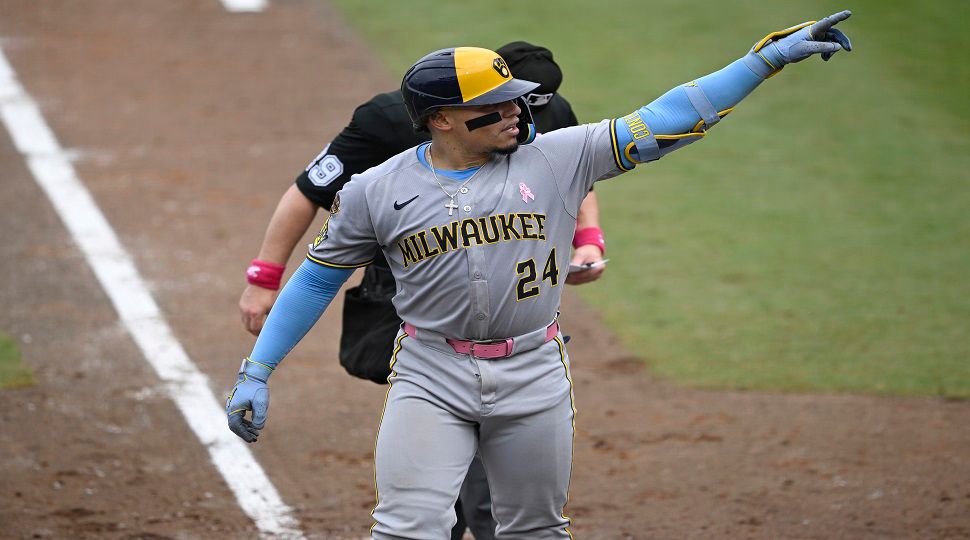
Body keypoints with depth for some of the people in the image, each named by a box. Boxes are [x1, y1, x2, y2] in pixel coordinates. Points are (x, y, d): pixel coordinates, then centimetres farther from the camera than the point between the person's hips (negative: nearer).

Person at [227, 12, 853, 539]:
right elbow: (317, 278, 8)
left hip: (535, 376, 2)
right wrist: (256, 374, 5)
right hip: (430, 376, -2)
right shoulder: (376, 191, -1)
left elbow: (662, 122, -3)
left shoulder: (556, 158, -1)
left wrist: (769, 56, -10)